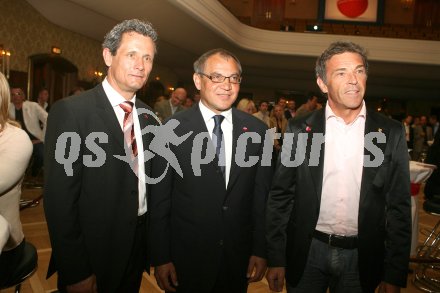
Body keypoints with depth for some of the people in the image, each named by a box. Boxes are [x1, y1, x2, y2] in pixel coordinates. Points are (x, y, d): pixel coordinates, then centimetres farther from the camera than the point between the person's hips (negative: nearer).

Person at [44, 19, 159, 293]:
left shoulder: (148, 116, 2)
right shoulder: (71, 110, -17)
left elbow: (148, 181, 8)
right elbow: (59, 198, -18)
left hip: (139, 247, 6)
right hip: (92, 253, -6)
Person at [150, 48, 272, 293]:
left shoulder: (257, 130, -3)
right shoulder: (173, 128, -10)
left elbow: (262, 196, 1)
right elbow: (159, 200, -7)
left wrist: (261, 250, 2)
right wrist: (161, 258, -5)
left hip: (239, 258, 3)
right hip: (186, 258, -2)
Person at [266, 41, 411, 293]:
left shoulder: (391, 133, -4)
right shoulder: (300, 129, -6)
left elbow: (399, 206, -1)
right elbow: (280, 196, -3)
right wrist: (276, 259, -2)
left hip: (362, 257, 1)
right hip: (306, 253, 0)